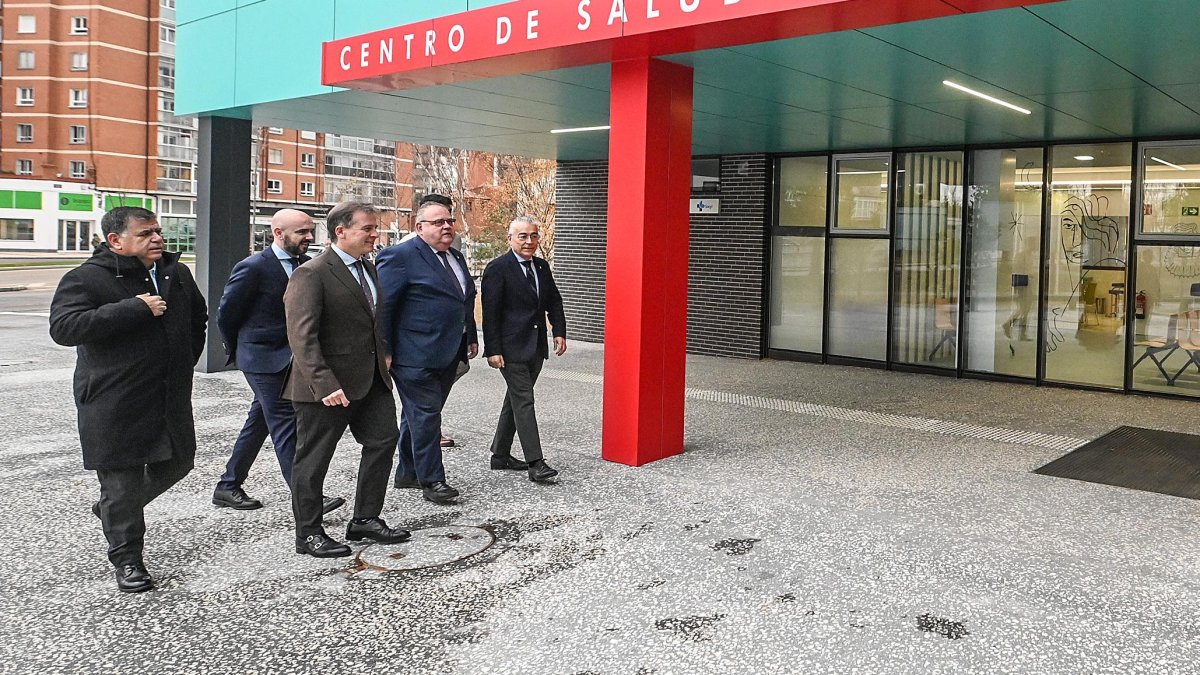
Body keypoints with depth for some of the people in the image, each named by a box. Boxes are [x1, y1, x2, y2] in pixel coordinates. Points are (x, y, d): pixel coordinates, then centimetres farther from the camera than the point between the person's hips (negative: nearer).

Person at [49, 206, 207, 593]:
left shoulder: (176, 273, 9)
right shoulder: (86, 279, -11)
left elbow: (198, 317, 28)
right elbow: (63, 327, -27)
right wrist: (136, 309, -28)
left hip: (171, 399, 7)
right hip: (115, 405, -6)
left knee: (177, 463, 18)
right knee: (122, 483, 2)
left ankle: (114, 509, 42)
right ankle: (126, 558, 20)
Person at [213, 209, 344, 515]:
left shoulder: (306, 265, 5)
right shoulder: (253, 267, -14)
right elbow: (226, 314, -6)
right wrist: (237, 352, 6)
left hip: (290, 359, 7)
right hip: (264, 359, -7)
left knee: (258, 423, 15)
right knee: (286, 426, -8)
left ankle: (228, 487, 29)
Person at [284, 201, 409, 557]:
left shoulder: (368, 269, 12)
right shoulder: (311, 274, -16)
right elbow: (301, 336, -22)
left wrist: (382, 362, 17)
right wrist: (324, 384, -28)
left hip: (370, 379, 9)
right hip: (327, 387, -9)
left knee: (383, 439, 12)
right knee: (313, 458, 4)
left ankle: (365, 520, 26)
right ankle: (308, 534, 17)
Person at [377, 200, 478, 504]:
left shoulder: (456, 257, 15)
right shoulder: (400, 256, -11)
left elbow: (466, 301, 25)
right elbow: (383, 305, -13)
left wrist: (471, 337, 20)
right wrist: (385, 351, -15)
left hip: (448, 356, 8)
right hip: (416, 357, -8)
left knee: (421, 415, 17)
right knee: (424, 416, -3)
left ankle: (407, 472, 28)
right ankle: (431, 480, 5)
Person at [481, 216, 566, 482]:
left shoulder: (542, 267, 12)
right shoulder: (497, 268, -9)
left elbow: (554, 302, 18)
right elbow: (490, 312, -13)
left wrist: (559, 331, 4)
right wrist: (493, 350, -17)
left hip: (535, 348, 7)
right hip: (511, 348, -7)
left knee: (515, 399, 15)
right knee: (523, 401, -8)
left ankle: (500, 455, 26)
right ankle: (535, 463, -8)